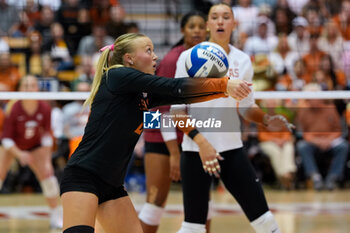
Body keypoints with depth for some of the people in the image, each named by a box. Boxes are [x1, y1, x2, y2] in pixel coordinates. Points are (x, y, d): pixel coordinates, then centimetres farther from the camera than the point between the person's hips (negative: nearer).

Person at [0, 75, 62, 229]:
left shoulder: (45, 109, -21)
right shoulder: (14, 109, -29)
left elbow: (46, 134, -7)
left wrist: (47, 157, -13)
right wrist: (19, 154, -35)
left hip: (34, 146, 3)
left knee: (47, 173, -10)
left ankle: (56, 217, 3)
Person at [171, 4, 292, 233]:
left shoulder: (243, 61, 6)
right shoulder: (190, 57, -5)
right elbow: (176, 110, -6)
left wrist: (267, 119, -4)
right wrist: (200, 140, -19)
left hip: (232, 149, 3)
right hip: (196, 151, -3)